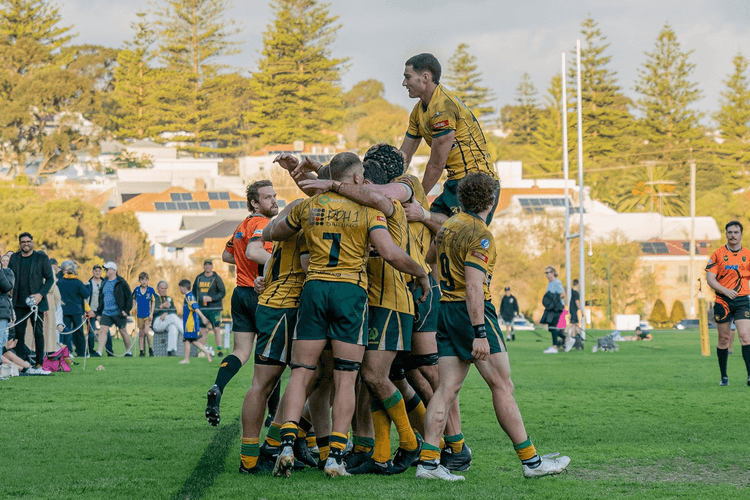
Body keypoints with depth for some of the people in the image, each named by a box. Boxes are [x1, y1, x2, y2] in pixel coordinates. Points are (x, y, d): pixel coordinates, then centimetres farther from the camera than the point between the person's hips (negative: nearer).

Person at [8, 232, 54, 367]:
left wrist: (41, 294, -12)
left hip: (36, 301, -2)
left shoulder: (42, 258, 1)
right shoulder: (14, 258, 10)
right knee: (18, 332, -3)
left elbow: (50, 279, 2)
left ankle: (39, 362, 6)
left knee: (38, 333, 1)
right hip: (19, 303, 2)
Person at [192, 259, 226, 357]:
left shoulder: (216, 278, -2)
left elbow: (222, 292, -7)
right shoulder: (199, 278, 12)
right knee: (203, 330, 6)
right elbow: (194, 291, 22)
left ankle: (219, 349, -7)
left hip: (214, 308, -4)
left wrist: (211, 298, -18)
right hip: (202, 309, 4)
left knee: (217, 329, -9)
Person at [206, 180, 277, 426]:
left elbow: (226, 255, 27)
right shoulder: (263, 224, -14)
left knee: (241, 352, 4)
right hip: (260, 294, -8)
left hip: (240, 293, 8)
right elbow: (253, 251, -32)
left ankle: (217, 389, -21)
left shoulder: (242, 226, 15)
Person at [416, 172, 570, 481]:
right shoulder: (479, 234, -14)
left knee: (447, 388, 3)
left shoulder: (448, 226, 13)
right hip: (473, 312, -8)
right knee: (502, 386, -2)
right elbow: (474, 286, -21)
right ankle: (531, 461, 3)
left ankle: (428, 462, -6)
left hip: (445, 310, 8)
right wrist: (479, 334, -24)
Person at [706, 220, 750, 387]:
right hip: (722, 302, 0)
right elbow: (710, 278, -4)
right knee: (724, 339, 6)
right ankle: (724, 376, 18)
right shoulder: (718, 254, 1)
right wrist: (725, 291, -19)